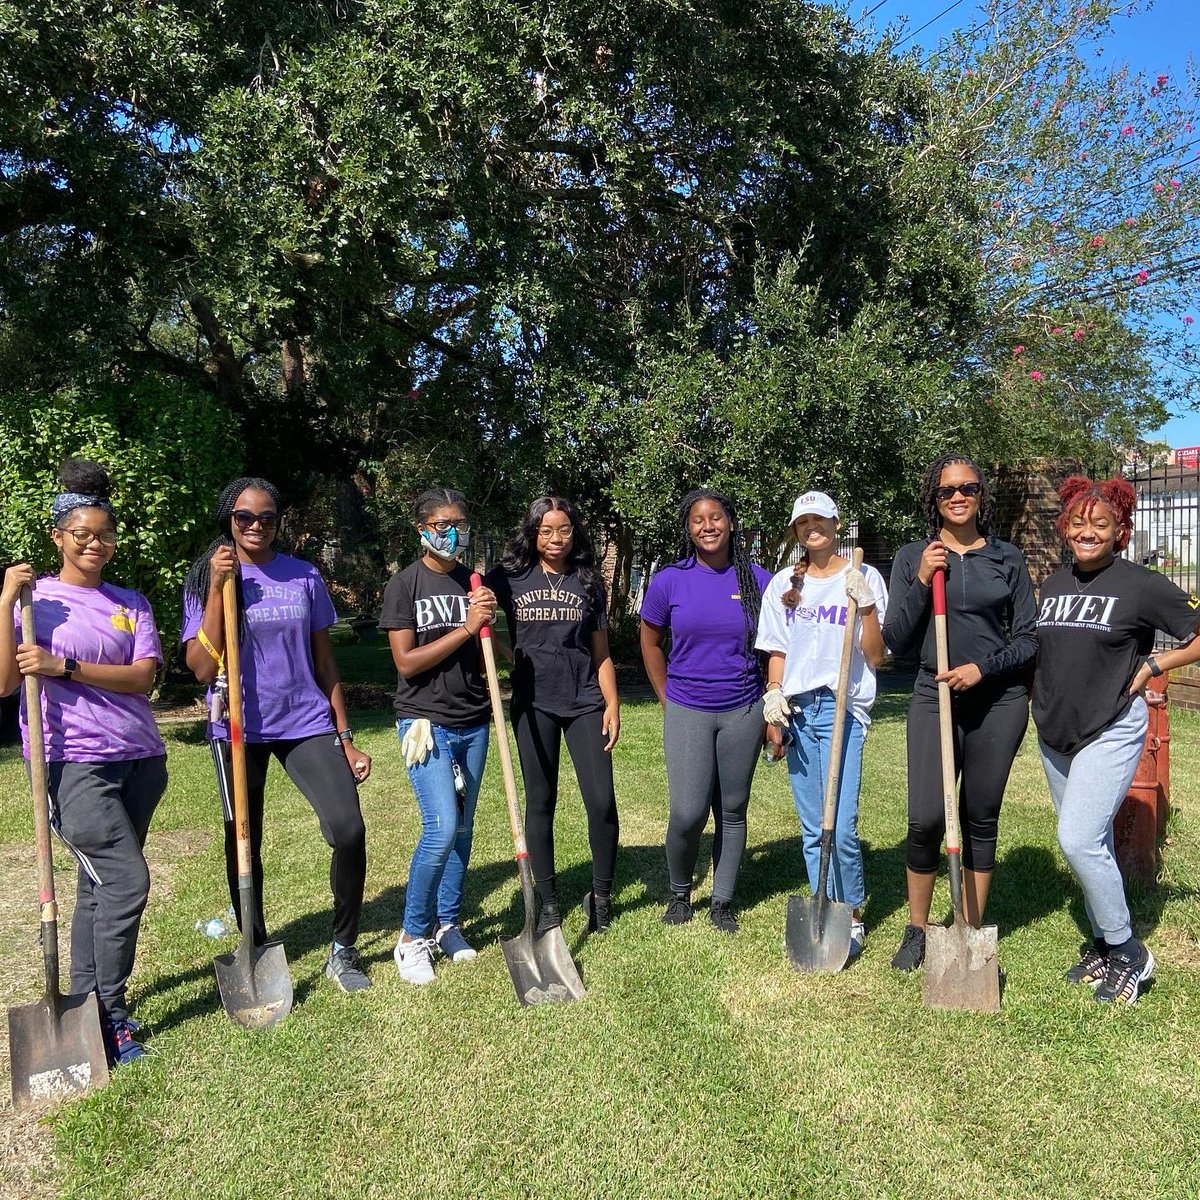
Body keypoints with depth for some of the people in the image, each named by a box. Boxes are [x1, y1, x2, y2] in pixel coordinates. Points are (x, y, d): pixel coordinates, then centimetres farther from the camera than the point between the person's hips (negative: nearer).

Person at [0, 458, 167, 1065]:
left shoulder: (130, 603, 10)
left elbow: (143, 677, -3)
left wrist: (63, 667, -14)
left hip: (140, 759, 4)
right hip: (74, 761, -4)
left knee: (100, 884, 12)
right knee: (127, 880, -10)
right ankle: (110, 1014, 6)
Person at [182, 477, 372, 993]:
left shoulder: (304, 577, 4)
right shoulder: (206, 579, 0)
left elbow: (324, 662, 8)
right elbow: (203, 667, -11)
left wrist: (345, 738, 6)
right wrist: (218, 587, -15)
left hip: (307, 723, 1)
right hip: (239, 729, 0)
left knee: (348, 831, -13)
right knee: (243, 843, 11)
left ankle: (343, 950, 7)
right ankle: (255, 949, 33)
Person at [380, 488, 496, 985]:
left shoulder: (474, 583, 8)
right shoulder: (405, 584, -6)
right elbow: (406, 662, -13)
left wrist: (488, 621, -8)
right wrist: (466, 628, -17)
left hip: (472, 723, 5)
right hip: (426, 722, -5)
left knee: (462, 828, 11)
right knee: (441, 828, -13)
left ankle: (447, 924, 27)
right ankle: (412, 936, 6)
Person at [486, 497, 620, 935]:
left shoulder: (588, 582, 7)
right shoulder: (508, 578, 3)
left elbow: (601, 653, 9)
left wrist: (613, 704, 2)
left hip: (584, 701, 1)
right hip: (533, 704, 0)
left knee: (602, 801, -5)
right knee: (540, 803, 7)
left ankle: (601, 895, 16)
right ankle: (547, 901, 21)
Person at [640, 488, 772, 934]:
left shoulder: (758, 580, -1)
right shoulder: (669, 580, -3)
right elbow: (651, 642, 10)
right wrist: (667, 698, 7)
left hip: (744, 711, 1)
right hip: (687, 712, -1)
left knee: (733, 809, 10)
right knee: (688, 813, -5)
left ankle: (722, 903, 26)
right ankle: (679, 893, 22)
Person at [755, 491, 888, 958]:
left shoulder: (864, 579, 2)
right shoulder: (784, 584, 12)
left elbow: (875, 656, -1)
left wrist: (867, 606, -13)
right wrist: (773, 701, 2)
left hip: (843, 708, -3)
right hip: (796, 709, 4)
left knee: (841, 827, -10)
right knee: (812, 827, 8)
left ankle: (852, 917, 11)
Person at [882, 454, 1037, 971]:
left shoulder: (1008, 559, 6)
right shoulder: (913, 557, 4)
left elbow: (1028, 639, 6)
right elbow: (895, 641, 0)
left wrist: (983, 667, -10)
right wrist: (921, 581, -11)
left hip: (998, 701, 1)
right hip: (934, 698, -1)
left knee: (981, 820, 9)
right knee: (926, 820, -7)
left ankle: (971, 933, 23)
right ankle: (917, 929, 14)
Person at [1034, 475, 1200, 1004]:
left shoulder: (1141, 585, -9)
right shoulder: (1053, 584, 9)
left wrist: (1153, 666, -10)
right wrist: (1040, 704, 11)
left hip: (1111, 732, -6)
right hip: (1054, 735, 6)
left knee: (1079, 839, -15)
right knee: (1090, 842, 15)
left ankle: (1128, 952, 4)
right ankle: (1103, 944, 29)